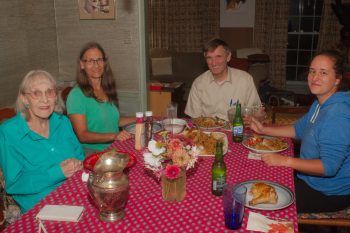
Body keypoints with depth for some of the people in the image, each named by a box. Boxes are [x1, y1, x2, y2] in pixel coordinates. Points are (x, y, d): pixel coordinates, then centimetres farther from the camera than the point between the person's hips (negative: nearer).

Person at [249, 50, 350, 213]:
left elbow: (329, 167, -31)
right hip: (310, 178, 10)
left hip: (329, 193, -10)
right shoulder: (320, 104, 6)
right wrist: (264, 130, 5)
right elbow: (299, 129, 17)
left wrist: (286, 161, -30)